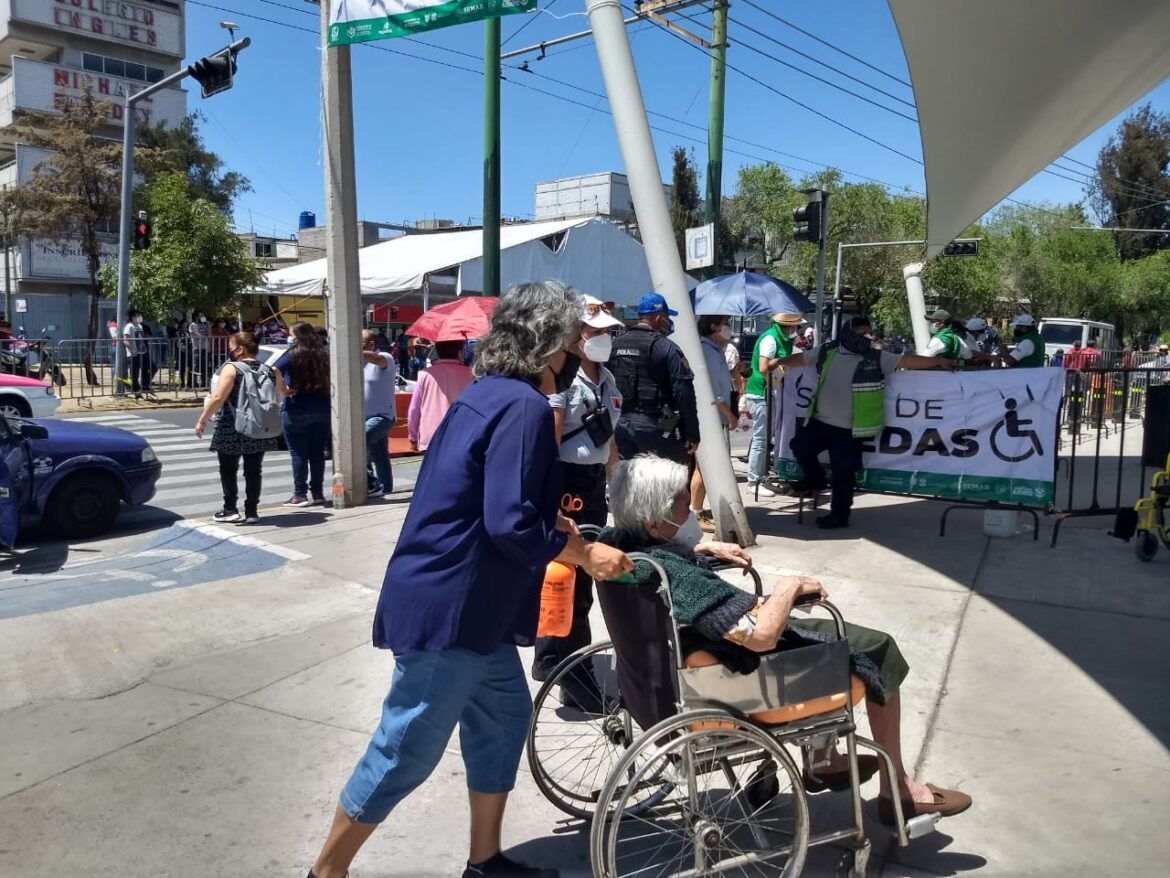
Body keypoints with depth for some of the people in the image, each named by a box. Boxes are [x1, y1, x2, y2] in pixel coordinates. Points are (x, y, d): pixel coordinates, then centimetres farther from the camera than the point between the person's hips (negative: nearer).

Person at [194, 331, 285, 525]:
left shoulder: (231, 369, -10)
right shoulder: (270, 371, 4)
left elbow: (217, 398, -16)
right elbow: (281, 395, 16)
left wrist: (202, 420, -7)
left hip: (231, 431, -4)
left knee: (228, 470, 10)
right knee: (253, 471, 9)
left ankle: (230, 510, 10)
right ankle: (251, 512, 9)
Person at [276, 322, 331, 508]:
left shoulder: (293, 355, -8)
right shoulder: (323, 355, 8)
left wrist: (283, 389, -10)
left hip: (296, 411, -5)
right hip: (321, 410, 5)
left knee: (299, 453, 0)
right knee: (317, 452, 10)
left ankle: (300, 494, 1)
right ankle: (317, 493, 14)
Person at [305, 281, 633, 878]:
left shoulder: (489, 393, 11)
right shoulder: (524, 406, -19)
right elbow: (510, 524, -25)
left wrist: (555, 528, 15)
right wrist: (585, 554, -13)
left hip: (468, 602, 10)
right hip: (448, 606, -10)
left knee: (504, 719, 18)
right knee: (409, 749, 3)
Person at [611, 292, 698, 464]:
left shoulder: (616, 345, 9)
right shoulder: (665, 347, -11)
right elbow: (684, 392, -15)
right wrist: (692, 433, -10)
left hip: (621, 425, 6)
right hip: (654, 426, -6)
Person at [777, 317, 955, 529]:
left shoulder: (876, 358, -6)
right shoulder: (826, 352, 0)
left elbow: (906, 360, -8)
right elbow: (801, 358, 11)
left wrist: (937, 361, -11)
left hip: (847, 430, -3)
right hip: (818, 421, 3)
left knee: (843, 474, 3)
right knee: (800, 447, 16)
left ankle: (839, 515, 16)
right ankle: (815, 479, 42)